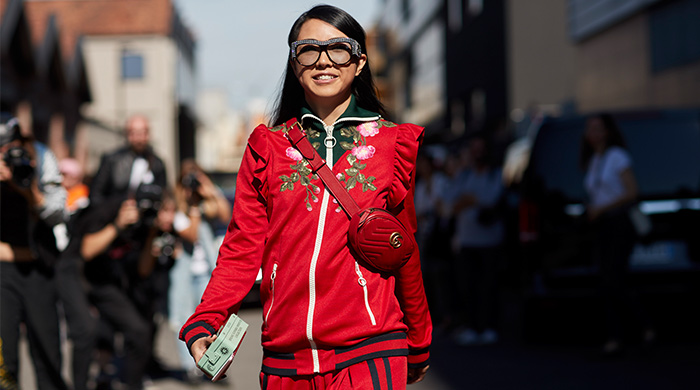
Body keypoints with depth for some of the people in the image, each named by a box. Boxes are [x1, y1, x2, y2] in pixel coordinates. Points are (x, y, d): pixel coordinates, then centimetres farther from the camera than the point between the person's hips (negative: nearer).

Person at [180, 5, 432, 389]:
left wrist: (417, 349, 20)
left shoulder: (393, 144, 6)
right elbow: (242, 249, 5)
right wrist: (204, 324, -10)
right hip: (283, 358, 2)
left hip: (368, 353, -2)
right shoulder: (266, 148, 9)